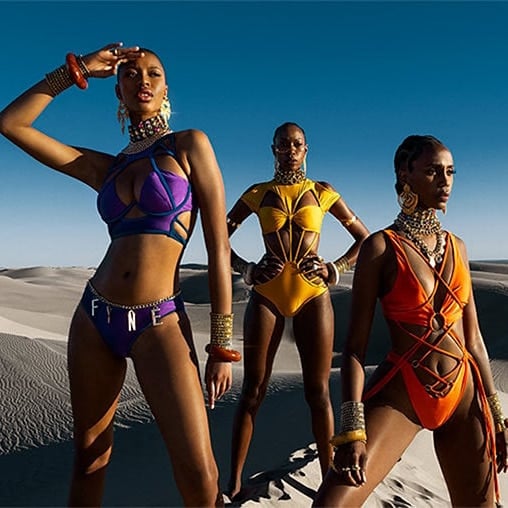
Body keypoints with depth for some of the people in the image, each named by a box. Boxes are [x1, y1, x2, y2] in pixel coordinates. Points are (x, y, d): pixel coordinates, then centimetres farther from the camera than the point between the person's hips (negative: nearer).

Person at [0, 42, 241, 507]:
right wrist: (77, 70, 9)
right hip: (95, 316, 5)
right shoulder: (106, 167, 11)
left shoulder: (189, 145, -1)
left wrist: (222, 345, -9)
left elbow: (219, 248, -6)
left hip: (160, 323, -4)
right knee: (90, 456, 14)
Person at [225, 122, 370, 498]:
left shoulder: (322, 192, 8)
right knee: (253, 389, 2)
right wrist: (245, 268, -2)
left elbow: (364, 237, 13)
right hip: (267, 295, 0)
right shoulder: (258, 193, 8)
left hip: (313, 296, 0)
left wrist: (336, 269, -1)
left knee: (318, 391, 3)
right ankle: (234, 482, 11)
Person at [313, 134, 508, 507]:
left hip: (463, 394, 5)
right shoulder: (381, 246, -7)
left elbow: (472, 337, 12)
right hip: (400, 392, -5)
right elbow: (355, 344, -11)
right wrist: (352, 429, -18)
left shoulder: (456, 246, 8)